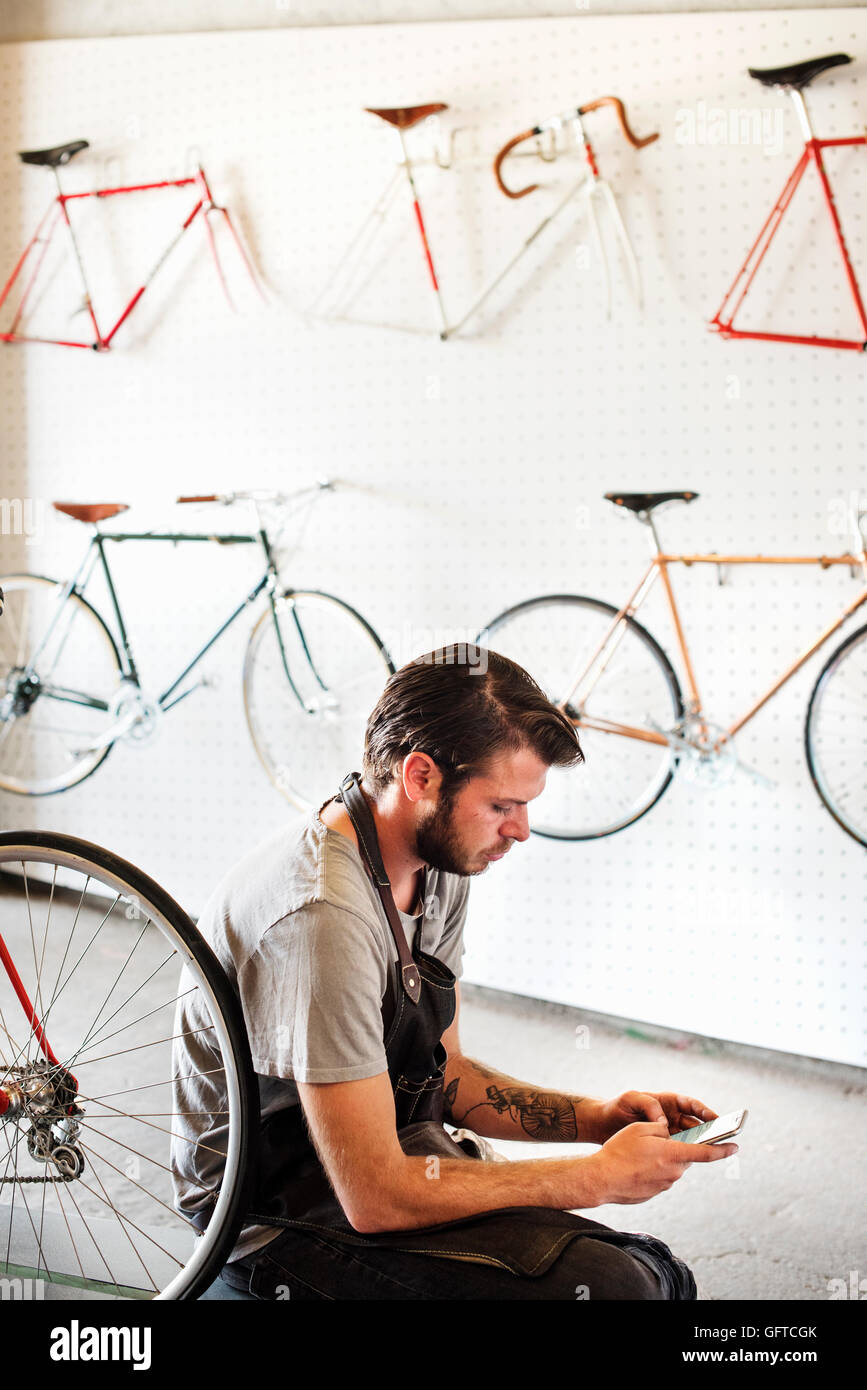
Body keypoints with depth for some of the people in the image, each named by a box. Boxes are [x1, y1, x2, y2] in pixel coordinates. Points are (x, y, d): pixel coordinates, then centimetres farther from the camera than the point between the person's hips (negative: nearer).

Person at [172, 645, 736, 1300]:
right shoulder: (325, 913, -29)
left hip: (391, 1152, 8)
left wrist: (596, 1117, -3)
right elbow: (375, 1198, -27)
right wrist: (601, 1176, -20)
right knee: (605, 1284, -23)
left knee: (657, 1274, -2)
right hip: (284, 1215, -8)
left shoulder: (441, 866, 1)